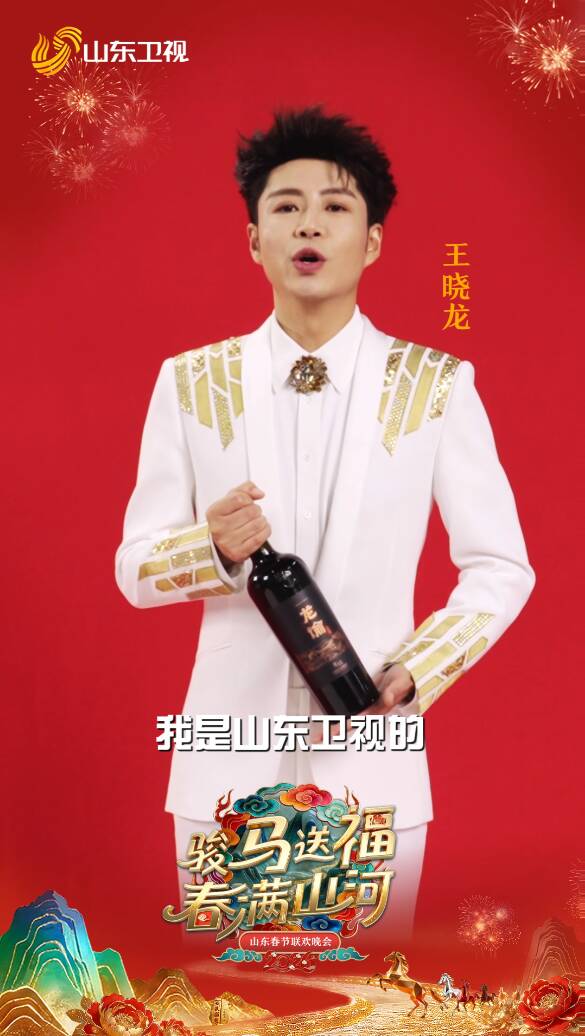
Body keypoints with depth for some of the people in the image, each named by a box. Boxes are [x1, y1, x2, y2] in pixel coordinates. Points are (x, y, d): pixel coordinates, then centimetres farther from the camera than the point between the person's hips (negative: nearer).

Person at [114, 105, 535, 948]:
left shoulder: (438, 387, -5)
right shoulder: (189, 382, -1)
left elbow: (502, 568, 1)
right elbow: (135, 568, 1)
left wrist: (412, 673, -13)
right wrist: (214, 547, -19)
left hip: (374, 758, 0)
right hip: (227, 759, 1)